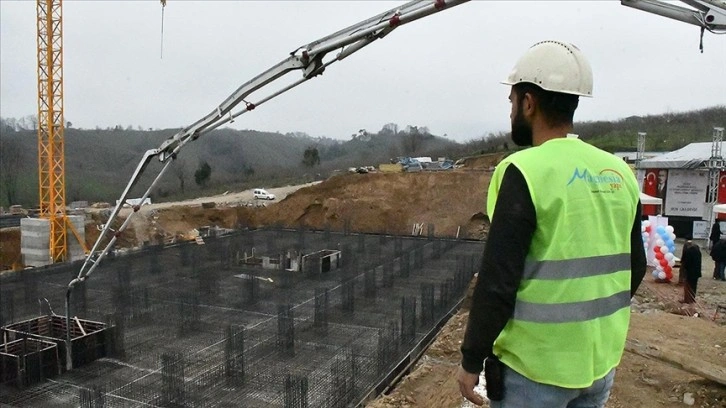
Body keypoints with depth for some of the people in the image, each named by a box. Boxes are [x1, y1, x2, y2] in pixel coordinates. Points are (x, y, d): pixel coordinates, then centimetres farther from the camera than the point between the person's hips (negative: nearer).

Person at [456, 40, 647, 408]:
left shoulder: (526, 172, -19)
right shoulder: (619, 173, 2)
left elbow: (497, 282, -21)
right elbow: (634, 267, 10)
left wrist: (471, 360, -10)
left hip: (535, 368, -6)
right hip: (601, 362, 7)